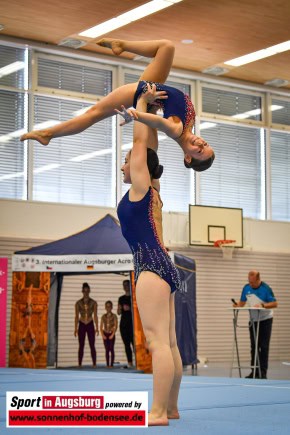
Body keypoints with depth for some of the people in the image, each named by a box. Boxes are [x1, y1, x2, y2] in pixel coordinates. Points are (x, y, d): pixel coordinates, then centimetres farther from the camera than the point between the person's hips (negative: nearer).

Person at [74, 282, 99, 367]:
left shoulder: (93, 303, 2)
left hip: (90, 325, -1)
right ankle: (79, 364, 5)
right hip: (81, 325, 1)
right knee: (81, 346, 2)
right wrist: (76, 328, 1)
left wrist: (97, 328, -1)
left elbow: (95, 316, 3)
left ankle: (94, 364, -1)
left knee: (92, 345, -3)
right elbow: (76, 316, 5)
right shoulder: (78, 303, 3)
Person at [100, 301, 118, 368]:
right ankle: (107, 364, 4)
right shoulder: (103, 316, 7)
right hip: (105, 334, 3)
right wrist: (103, 335, -5)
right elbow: (101, 327, 6)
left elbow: (115, 326, -7)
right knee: (107, 350, 3)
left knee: (111, 349, -3)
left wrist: (112, 334, -14)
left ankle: (111, 364, -2)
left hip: (111, 334, -3)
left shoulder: (114, 316, -2)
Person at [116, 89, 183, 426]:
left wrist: (141, 102, 11)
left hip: (151, 266, -10)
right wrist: (149, 113, 30)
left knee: (157, 340, -15)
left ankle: (158, 412, -19)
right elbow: (149, 145, 27)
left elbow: (141, 141, 1)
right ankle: (170, 408, 11)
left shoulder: (141, 185, 0)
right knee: (168, 343, 8)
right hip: (160, 267, 10)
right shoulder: (150, 191, 20)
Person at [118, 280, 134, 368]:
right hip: (124, 323, 4)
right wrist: (122, 309, -8)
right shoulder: (121, 299, 14)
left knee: (134, 343, -14)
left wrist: (130, 309, -15)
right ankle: (130, 363, 3)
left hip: (133, 323, -4)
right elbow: (118, 312, 13)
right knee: (127, 344, 2)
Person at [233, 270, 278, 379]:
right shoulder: (246, 288, -1)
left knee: (264, 347, -6)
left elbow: (274, 304, -15)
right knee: (254, 347, 6)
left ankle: (263, 372, -3)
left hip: (265, 320, -5)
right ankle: (254, 371, 11)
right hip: (253, 320, 5)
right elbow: (242, 302, 8)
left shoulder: (266, 288, -14)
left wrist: (263, 305, -29)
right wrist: (237, 305, -14)